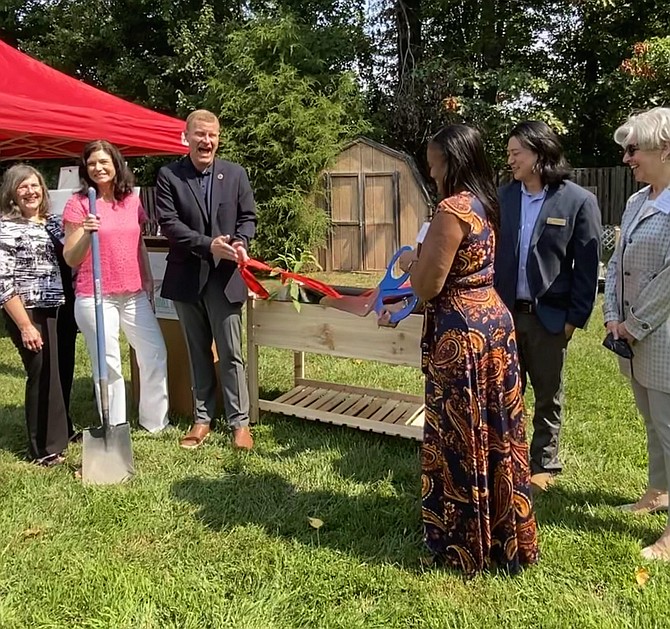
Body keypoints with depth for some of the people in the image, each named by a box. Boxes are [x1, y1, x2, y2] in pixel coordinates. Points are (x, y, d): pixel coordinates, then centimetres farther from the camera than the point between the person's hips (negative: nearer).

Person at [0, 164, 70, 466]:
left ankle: (61, 432, 34)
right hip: (29, 313, -6)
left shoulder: (53, 221, 11)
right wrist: (25, 325, -16)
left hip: (60, 310, 6)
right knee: (43, 375, -1)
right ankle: (45, 448, 14)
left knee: (61, 372, 13)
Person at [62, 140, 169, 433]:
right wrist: (86, 233, -23)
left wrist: (148, 280, 16)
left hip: (134, 295, 5)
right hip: (95, 298, -4)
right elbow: (70, 259, -6)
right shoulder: (78, 203, -5)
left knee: (155, 354, 7)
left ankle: (156, 421, 23)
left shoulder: (132, 201, 8)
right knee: (108, 365, 2)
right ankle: (114, 430, 16)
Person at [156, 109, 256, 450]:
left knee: (231, 353, 2)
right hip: (186, 277, 1)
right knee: (197, 352, 12)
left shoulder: (235, 174, 4)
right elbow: (168, 222, -8)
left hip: (225, 276, 0)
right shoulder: (168, 175, 0)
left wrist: (239, 243, -15)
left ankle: (239, 421, 12)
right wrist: (208, 245, -19)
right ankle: (202, 419, 24)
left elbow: (248, 217, 6)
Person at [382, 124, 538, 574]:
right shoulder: (484, 204, 9)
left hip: (462, 331, -9)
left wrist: (410, 261, 2)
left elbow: (429, 286, -17)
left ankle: (463, 544, 20)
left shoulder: (452, 210, -19)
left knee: (459, 436, 4)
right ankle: (506, 534, 33)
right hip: (494, 319, 9)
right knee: (494, 432, 18)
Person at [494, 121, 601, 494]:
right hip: (505, 311, 3)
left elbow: (588, 266, -7)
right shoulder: (503, 197, 2)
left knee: (548, 396, 13)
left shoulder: (579, 201, -8)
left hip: (549, 316, -3)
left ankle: (545, 464, 30)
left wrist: (576, 318, -9)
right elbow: (491, 251, 6)